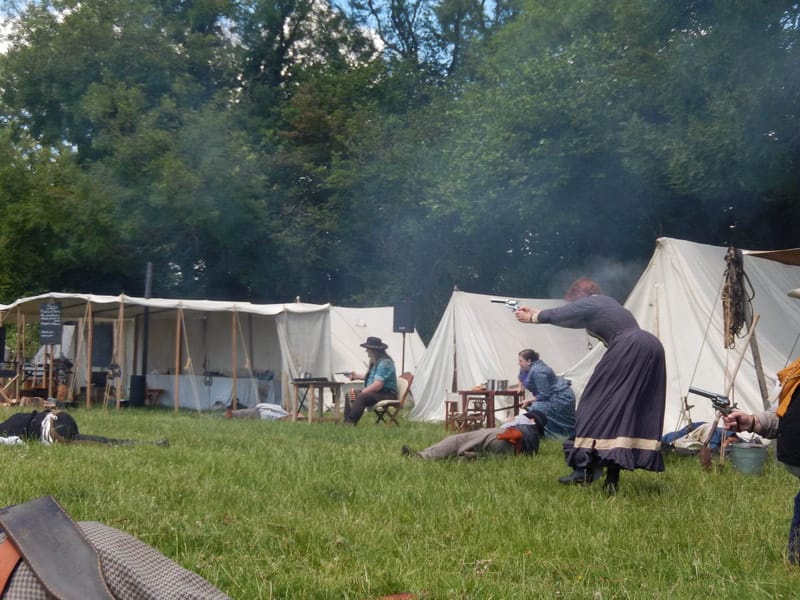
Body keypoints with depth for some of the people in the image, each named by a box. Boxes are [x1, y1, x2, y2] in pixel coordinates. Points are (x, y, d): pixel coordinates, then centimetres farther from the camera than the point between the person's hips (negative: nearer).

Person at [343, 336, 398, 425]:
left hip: (386, 395, -11)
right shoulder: (375, 361, 13)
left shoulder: (385, 363, -21)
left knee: (361, 397, -33)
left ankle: (351, 422, -32)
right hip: (376, 392, 11)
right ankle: (346, 421, 0)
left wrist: (363, 391, -19)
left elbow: (377, 385, -27)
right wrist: (357, 375, 35)